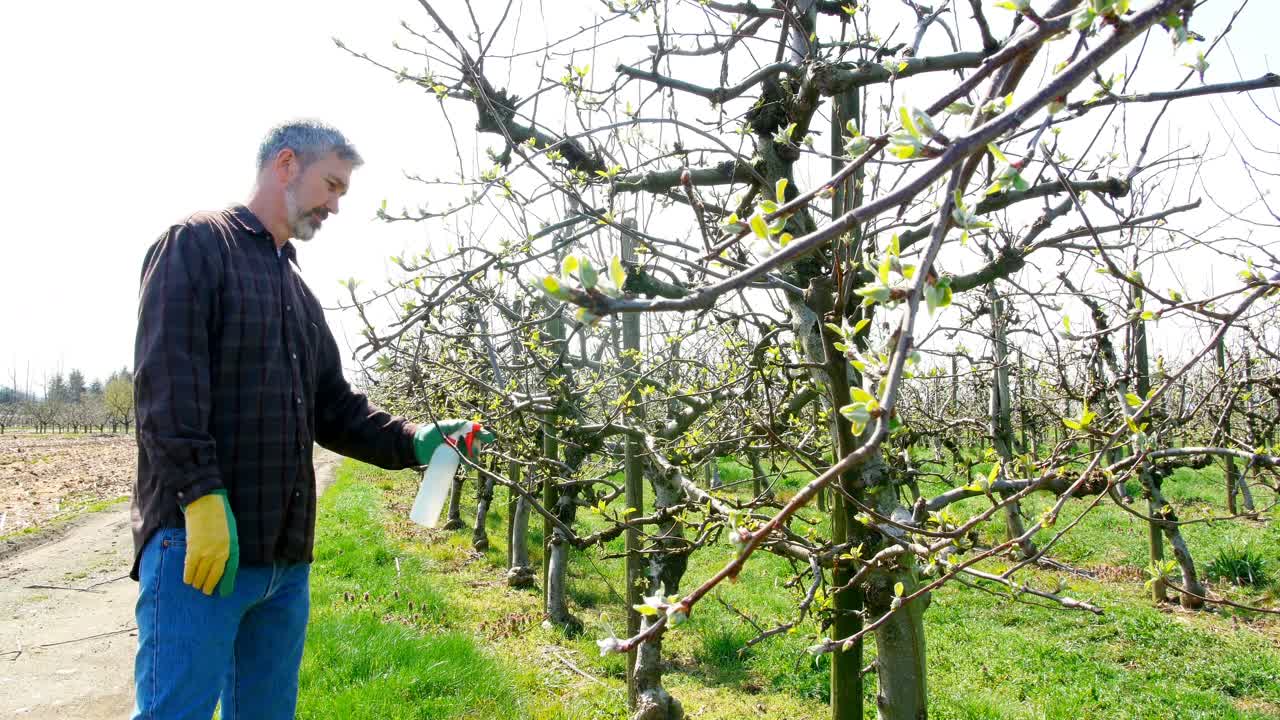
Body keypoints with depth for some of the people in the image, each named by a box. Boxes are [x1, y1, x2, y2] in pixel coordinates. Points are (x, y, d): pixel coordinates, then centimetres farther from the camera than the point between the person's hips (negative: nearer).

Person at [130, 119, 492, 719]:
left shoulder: (299, 292, 22)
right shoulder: (197, 243, -1)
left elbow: (335, 408, 18)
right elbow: (165, 380, -14)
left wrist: (416, 443, 2)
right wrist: (202, 497, -22)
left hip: (286, 554, 8)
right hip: (197, 540, -8)